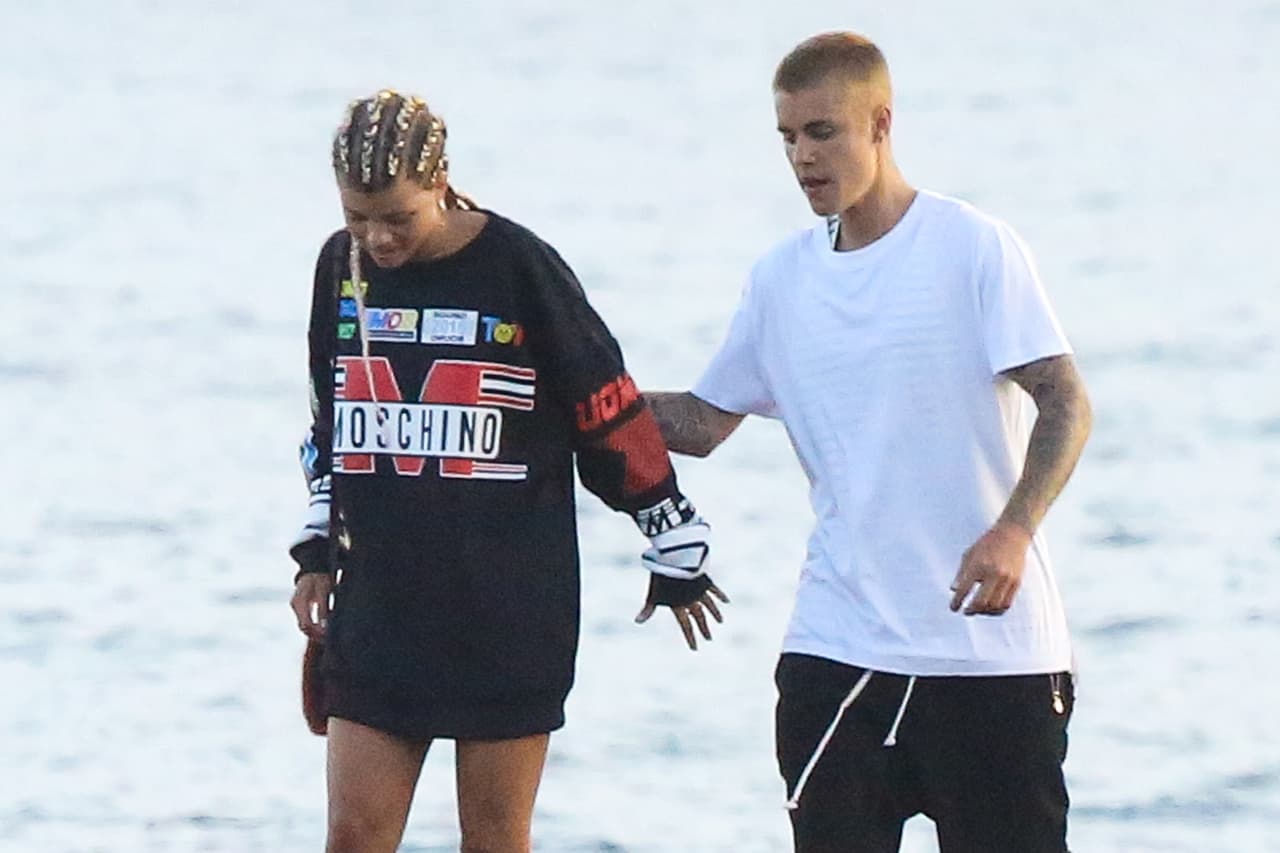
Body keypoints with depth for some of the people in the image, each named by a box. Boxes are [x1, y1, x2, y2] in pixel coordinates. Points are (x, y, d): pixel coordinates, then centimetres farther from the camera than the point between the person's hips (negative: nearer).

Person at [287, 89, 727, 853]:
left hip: (510, 613, -4)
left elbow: (613, 414, -2)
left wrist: (676, 548, 5)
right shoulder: (344, 268, 5)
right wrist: (317, 551, 16)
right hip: (378, 606, 4)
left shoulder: (518, 267, -10)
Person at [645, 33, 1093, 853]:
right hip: (838, 650, 4)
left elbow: (1065, 402, -11)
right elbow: (703, 422, 18)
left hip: (991, 643, -4)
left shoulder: (974, 247, -5)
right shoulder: (781, 278, 10)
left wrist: (1013, 530, -26)